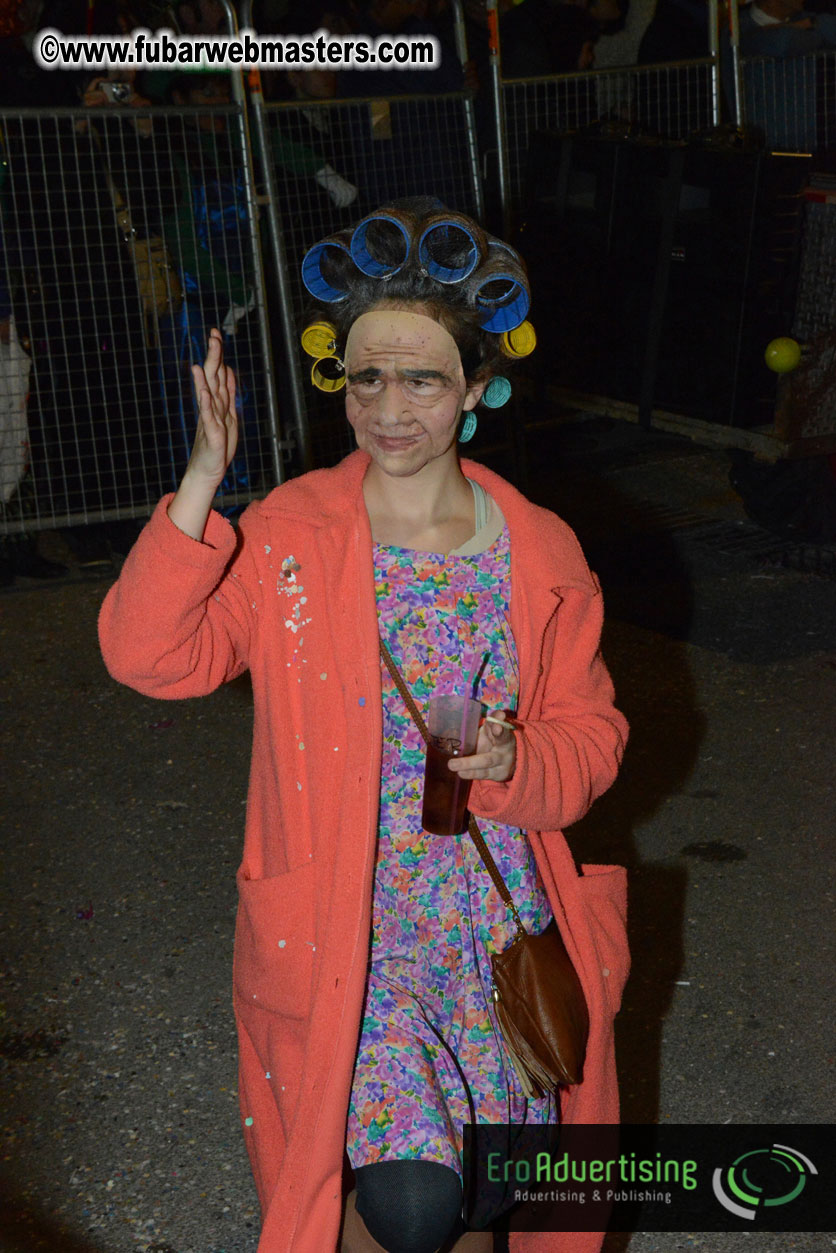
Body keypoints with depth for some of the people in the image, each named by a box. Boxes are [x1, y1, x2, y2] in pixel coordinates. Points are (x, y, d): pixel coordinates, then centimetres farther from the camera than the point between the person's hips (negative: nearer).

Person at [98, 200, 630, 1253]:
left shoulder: (539, 552, -1)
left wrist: (520, 763, -16)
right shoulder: (284, 535, -6)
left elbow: (589, 729, 6)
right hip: (345, 931, -2)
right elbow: (149, 654, -17)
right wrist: (202, 484, -27)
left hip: (502, 923, 3)